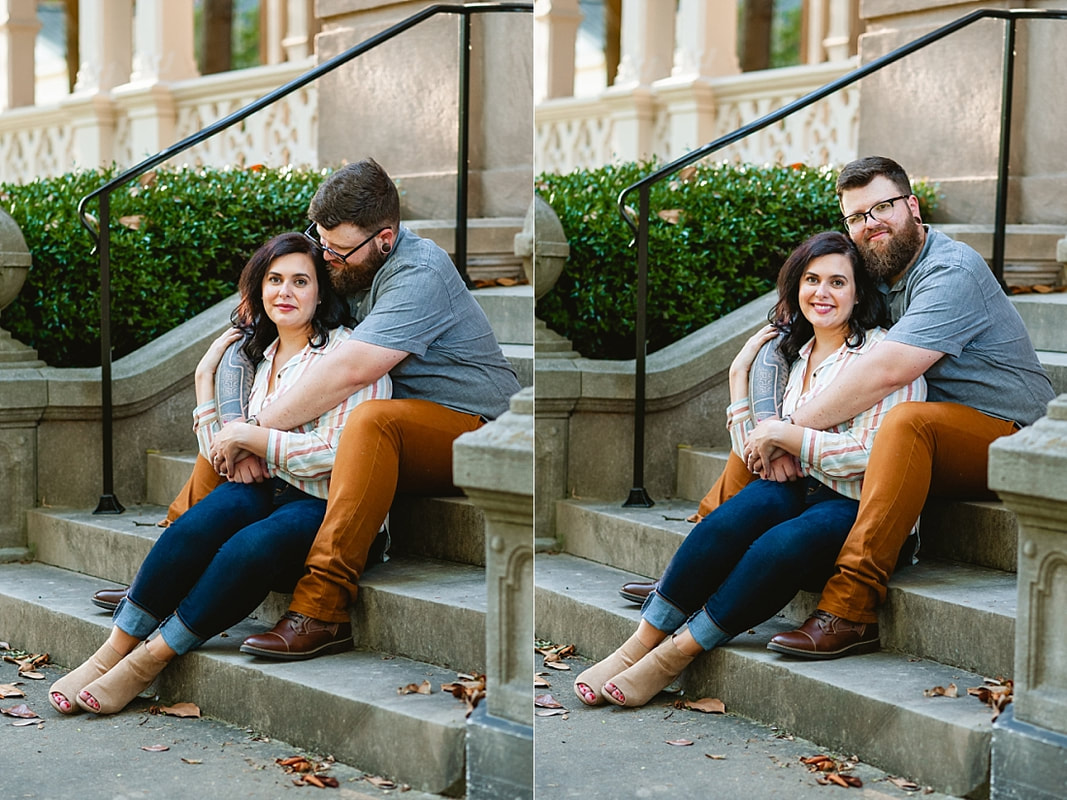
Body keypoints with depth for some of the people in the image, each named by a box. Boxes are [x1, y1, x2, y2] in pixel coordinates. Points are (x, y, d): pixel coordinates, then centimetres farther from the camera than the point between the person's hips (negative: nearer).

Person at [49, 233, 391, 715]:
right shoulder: (256, 358, 18)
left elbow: (340, 452, -13)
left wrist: (256, 438, -9)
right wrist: (205, 377, 14)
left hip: (329, 510, -5)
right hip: (268, 496, 5)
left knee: (251, 547, -36)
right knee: (225, 505, -30)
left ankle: (149, 659, -21)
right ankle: (113, 651, -26)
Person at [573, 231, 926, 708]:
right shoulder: (793, 357, 17)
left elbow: (875, 456, -12)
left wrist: (788, 436, -10)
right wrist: (740, 374, 12)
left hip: (864, 512, -5)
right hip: (800, 495, 5)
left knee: (780, 546, -37)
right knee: (756, 502, -31)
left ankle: (675, 653, -24)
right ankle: (641, 644, -30)